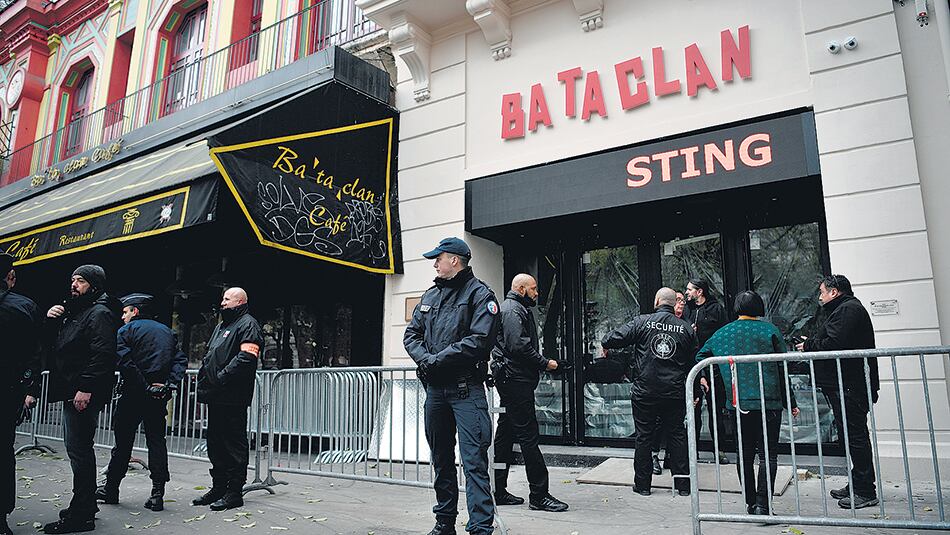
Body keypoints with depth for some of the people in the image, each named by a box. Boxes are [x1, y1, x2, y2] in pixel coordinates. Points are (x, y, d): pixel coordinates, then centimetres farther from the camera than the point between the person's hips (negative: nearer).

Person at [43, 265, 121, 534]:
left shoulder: (100, 313, -11)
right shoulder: (74, 311, 20)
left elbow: (102, 354, -21)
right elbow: (57, 344, 25)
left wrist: (85, 388, -26)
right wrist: (51, 319, 7)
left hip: (83, 394, -10)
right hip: (72, 391, 10)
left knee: (78, 449, -7)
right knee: (79, 449, 16)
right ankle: (85, 506, 27)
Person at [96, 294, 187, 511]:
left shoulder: (127, 330, -2)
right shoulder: (167, 332, 14)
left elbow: (124, 361, -16)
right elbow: (181, 359, 5)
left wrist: (145, 387, -14)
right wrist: (170, 383, -3)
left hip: (134, 395, -4)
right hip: (160, 397, 4)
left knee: (123, 441, 8)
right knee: (157, 441, 5)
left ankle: (111, 489, 21)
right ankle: (157, 493, 3)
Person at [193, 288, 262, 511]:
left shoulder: (248, 325, -7)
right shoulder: (221, 326, 23)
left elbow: (246, 358, -19)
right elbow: (209, 356, 28)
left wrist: (221, 378, -20)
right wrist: (204, 378, 12)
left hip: (233, 398, -10)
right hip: (216, 397, 10)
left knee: (234, 444, -3)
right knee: (216, 443, 15)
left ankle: (235, 491, 3)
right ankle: (218, 487, 25)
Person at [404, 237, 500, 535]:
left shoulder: (480, 294, -5)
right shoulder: (430, 296, 17)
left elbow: (479, 340, -17)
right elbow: (411, 334, 14)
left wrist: (438, 359, -16)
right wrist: (424, 359, -6)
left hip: (466, 389, -7)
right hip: (435, 388, 7)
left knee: (474, 460, -9)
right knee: (441, 458, 15)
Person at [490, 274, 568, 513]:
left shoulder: (515, 309, 24)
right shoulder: (513, 310, -10)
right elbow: (518, 346, -21)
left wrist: (540, 363, 9)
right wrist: (545, 363, -13)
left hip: (510, 380, 11)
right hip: (516, 380, -11)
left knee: (505, 435, 12)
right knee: (528, 436, -7)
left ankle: (498, 492, 18)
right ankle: (539, 495, -2)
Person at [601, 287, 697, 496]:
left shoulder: (642, 322, -6)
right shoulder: (686, 328, 2)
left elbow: (614, 339, -8)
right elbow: (694, 362, 8)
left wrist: (605, 344, 15)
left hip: (645, 393, -2)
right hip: (675, 393, 2)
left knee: (644, 437, 8)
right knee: (677, 435, 13)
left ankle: (642, 484, 16)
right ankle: (683, 484, 17)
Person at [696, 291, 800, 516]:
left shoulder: (722, 333, 7)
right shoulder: (769, 331, -2)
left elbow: (701, 356, 11)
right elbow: (783, 369, -1)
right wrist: (791, 403, 5)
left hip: (736, 404, 3)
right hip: (768, 402, -3)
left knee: (744, 455, 13)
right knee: (768, 455, 1)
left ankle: (750, 503, 19)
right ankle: (763, 505, -4)